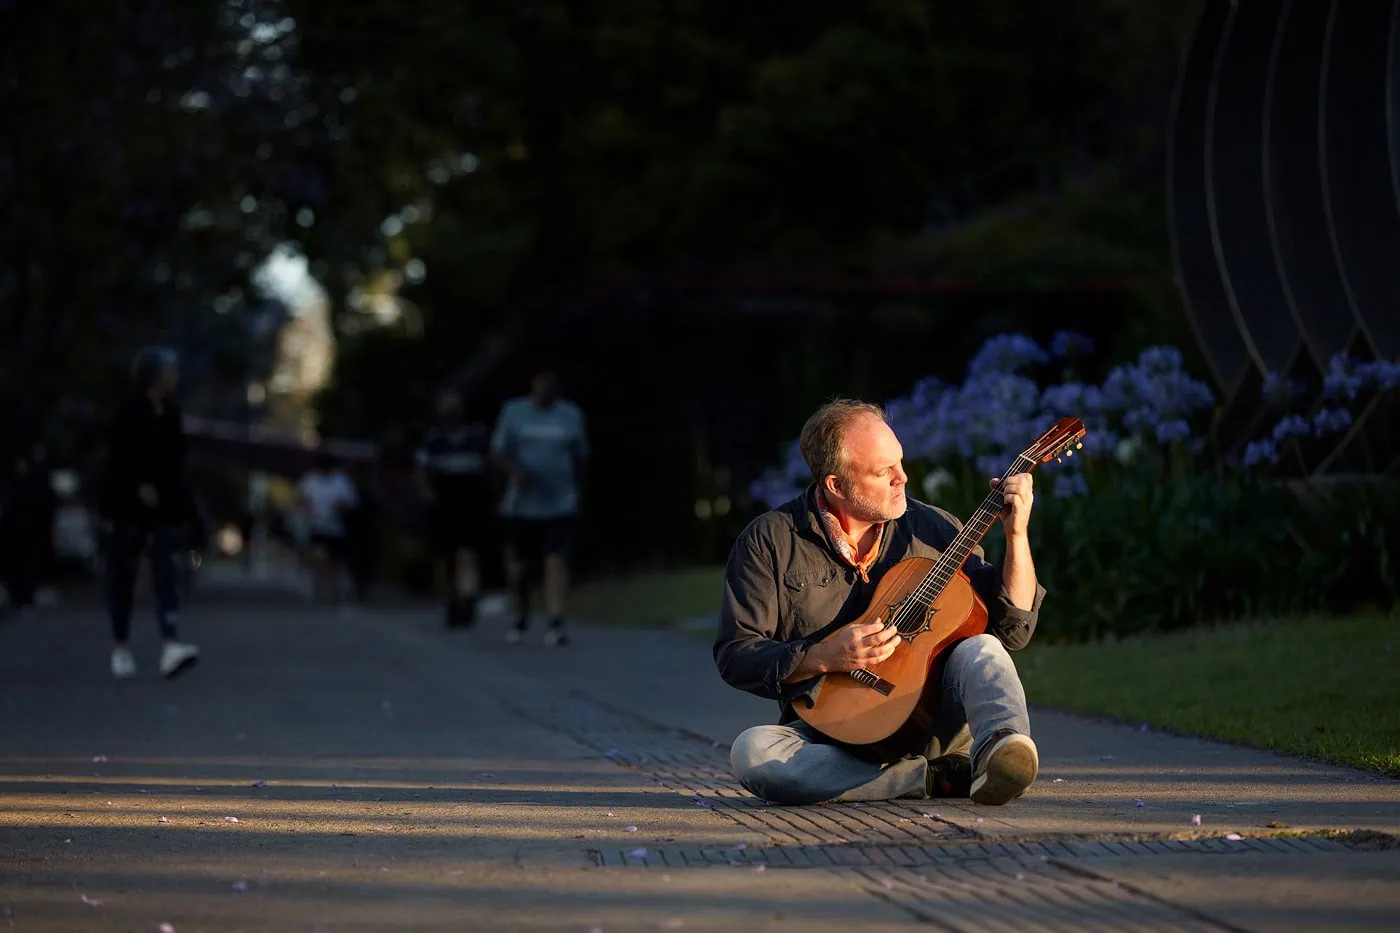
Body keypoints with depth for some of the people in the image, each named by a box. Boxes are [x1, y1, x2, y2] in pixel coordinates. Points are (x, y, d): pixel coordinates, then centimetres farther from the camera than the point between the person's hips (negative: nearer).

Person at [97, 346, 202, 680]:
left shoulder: (172, 413, 11)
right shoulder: (129, 411, -7)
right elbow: (118, 456, -17)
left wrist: (183, 508, 13)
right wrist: (139, 487, -31)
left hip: (165, 507, 5)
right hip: (128, 507, -5)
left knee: (167, 576, -10)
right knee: (123, 576, 4)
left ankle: (170, 648, -22)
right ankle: (120, 648, 17)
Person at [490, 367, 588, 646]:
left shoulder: (571, 415, 8)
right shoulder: (514, 412, 5)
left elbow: (579, 457, 16)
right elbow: (499, 452, 0)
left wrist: (574, 486, 13)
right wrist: (514, 469, -19)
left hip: (560, 505, -1)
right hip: (521, 505, 1)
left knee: (556, 561, -15)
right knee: (518, 567, 7)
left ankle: (556, 624, -21)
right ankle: (521, 617, 31)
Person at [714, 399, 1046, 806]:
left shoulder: (932, 529, 6)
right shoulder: (770, 540, 0)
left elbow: (1013, 630, 5)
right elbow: (733, 654, -3)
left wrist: (1017, 534, -6)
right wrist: (823, 658, -17)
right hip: (831, 734, -1)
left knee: (980, 651, -26)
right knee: (750, 751, -31)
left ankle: (1000, 747, -58)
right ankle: (939, 777, -30)